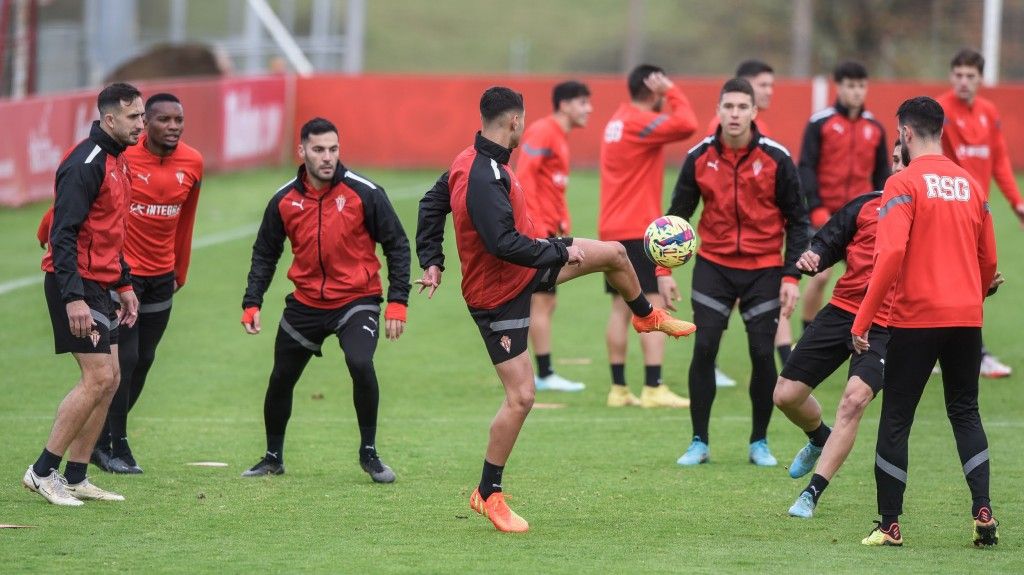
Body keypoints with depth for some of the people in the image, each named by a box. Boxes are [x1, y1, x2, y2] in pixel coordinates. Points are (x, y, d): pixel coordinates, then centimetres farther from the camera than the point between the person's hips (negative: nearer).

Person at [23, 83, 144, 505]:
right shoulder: (85, 164, -17)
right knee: (98, 378, -12)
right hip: (77, 285, -10)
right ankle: (43, 471, -5)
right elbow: (64, 233, -22)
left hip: (99, 285, 10)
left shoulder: (117, 162, 14)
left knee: (108, 380, 8)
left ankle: (75, 478, 13)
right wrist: (73, 298, -27)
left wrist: (124, 285, 22)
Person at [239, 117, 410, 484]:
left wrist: (397, 302, -10)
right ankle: (273, 457, 33)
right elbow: (265, 254, 9)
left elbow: (397, 245, -5)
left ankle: (369, 454, -8)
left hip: (357, 299, -4)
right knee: (281, 380, 9)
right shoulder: (285, 200, -3)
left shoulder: (364, 193, -11)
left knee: (360, 364, -27)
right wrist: (252, 303, 0)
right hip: (305, 303, 4)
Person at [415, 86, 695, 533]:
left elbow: (431, 205, 11)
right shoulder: (485, 179, -32)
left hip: (523, 270, 10)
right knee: (521, 398, -8)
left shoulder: (470, 162, -1)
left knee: (614, 253, 16)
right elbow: (505, 244, -36)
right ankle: (488, 495, 6)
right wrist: (562, 253, -24)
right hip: (498, 295, -10)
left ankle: (647, 317, 48)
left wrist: (432, 262, 12)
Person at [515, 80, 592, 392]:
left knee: (545, 303, 12)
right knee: (542, 300, -7)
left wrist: (563, 223, 12)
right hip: (536, 230, -10)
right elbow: (523, 177, -20)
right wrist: (535, 225, -23)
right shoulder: (543, 132, -12)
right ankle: (545, 375, -4)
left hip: (548, 230, 10)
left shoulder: (560, 137, 19)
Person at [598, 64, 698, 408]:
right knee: (653, 306, -9)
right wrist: (671, 91, -14)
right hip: (639, 230, -9)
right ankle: (653, 389, -14)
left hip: (612, 231, 9)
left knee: (621, 308, 9)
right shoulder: (639, 123, -14)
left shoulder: (618, 120, 15)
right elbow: (686, 124, -26)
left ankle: (618, 389, 8)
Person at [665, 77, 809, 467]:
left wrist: (792, 276, -8)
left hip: (763, 269, -1)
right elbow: (677, 214, 7)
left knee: (763, 353, -3)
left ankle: (760, 443, 13)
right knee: (704, 350, -6)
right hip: (713, 266, 1)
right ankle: (699, 442, 5)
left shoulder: (775, 158, -7)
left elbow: (797, 220, -1)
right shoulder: (700, 157, -1)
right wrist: (664, 270, 1)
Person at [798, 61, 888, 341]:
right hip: (826, 215, -3)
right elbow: (806, 167, -7)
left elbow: (881, 173, 14)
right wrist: (815, 208, -15)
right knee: (820, 277, -4)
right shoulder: (820, 123, -4)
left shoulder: (874, 128, 9)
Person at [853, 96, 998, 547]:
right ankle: (983, 511, 1)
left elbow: (890, 254, -18)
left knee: (896, 419, 5)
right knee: (965, 412, 14)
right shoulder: (971, 185, 8)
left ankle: (889, 525, 7)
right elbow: (989, 261, 14)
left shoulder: (904, 184, -9)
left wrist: (861, 323, -14)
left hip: (915, 319, -5)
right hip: (967, 320, 5)